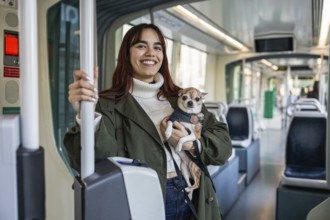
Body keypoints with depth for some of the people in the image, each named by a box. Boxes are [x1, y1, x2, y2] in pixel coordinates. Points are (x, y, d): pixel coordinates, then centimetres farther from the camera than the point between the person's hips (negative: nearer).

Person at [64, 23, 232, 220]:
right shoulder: (110, 105, -8)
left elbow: (223, 144, 4)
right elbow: (96, 158, -24)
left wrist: (191, 144, -13)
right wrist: (87, 116, -42)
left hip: (193, 201, 4)